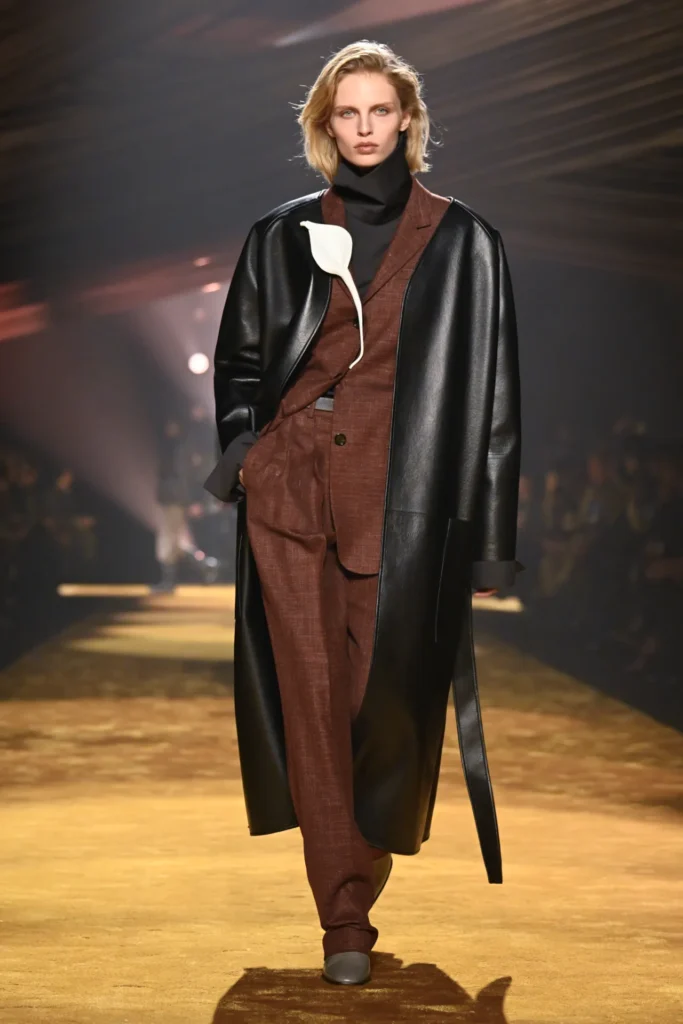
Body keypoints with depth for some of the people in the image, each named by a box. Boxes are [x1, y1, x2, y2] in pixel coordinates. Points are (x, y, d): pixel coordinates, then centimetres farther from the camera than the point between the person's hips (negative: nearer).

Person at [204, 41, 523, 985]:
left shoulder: (462, 242, 5)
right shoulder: (284, 235, 11)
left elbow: (492, 393, 3)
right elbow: (238, 359, 20)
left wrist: (491, 538, -2)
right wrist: (249, 450, 0)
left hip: (403, 499, -1)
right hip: (291, 488, 2)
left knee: (384, 696, -2)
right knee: (313, 698, -2)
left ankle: (362, 882, 17)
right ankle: (343, 921, 4)